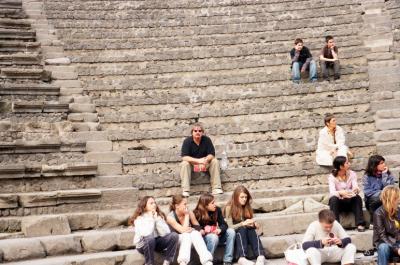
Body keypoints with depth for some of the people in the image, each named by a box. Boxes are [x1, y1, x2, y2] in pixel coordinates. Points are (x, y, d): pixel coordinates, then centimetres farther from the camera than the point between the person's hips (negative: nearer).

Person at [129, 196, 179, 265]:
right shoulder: (139, 219, -12)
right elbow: (146, 234, -29)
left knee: (174, 235, -20)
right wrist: (151, 219, -21)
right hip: (143, 245, -4)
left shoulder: (159, 216, 1)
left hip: (157, 242, 4)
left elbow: (165, 233, -13)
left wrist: (157, 219, -19)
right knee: (150, 238, -38)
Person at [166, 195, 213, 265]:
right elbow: (184, 230, -26)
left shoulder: (189, 213, -8)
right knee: (186, 235, -32)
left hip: (191, 239, 3)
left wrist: (192, 230, -20)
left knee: (194, 233, -29)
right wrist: (186, 215, -22)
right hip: (176, 241, -3)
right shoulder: (170, 217, -19)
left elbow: (198, 227, 1)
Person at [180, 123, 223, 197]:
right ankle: (185, 191, -34)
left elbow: (211, 155, -11)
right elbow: (184, 157, -23)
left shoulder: (207, 140, -8)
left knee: (215, 161, -23)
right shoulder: (187, 141, -14)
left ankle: (216, 188, -25)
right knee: (184, 164, -31)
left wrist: (205, 160, -33)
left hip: (205, 163, 2)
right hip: (192, 164, -2)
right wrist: (198, 160, -34)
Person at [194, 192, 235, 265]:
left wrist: (219, 230, -30)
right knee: (213, 237, -37)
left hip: (216, 235, 5)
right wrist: (201, 231, -31)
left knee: (231, 232, -19)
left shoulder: (217, 210, -4)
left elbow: (224, 224, -8)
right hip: (202, 238, -5)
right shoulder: (196, 214, -14)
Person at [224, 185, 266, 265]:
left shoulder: (247, 207, 8)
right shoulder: (229, 208, -7)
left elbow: (251, 225, 12)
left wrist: (254, 224, -11)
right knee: (242, 229, -35)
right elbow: (230, 227, -13)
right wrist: (243, 223, -27)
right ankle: (242, 258, -54)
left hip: (246, 234, 4)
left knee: (252, 230, -29)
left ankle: (261, 256, -49)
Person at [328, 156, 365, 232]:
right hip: (338, 203, -2)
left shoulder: (352, 174, -1)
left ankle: (360, 224, -29)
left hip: (349, 202, 2)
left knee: (357, 197, -28)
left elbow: (355, 187, -15)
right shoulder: (332, 177, -11)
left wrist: (356, 189, -41)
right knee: (334, 199, -34)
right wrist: (340, 193, -49)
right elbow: (332, 192, -27)